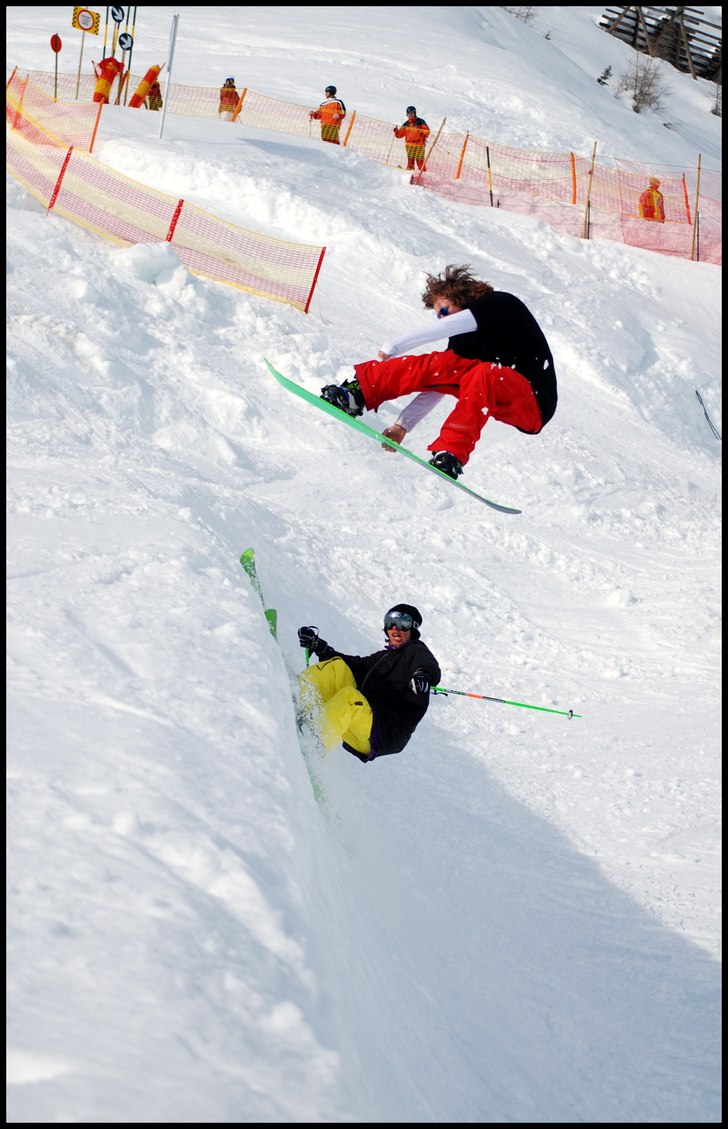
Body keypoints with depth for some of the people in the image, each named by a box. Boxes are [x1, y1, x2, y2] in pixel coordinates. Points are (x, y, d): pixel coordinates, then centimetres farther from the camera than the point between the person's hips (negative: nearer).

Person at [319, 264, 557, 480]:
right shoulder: (464, 337, 13)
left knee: (484, 374, -36)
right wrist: (403, 426, 2)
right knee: (437, 366, -9)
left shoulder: (501, 304, -6)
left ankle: (451, 454, -45)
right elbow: (437, 384, 10)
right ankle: (359, 391, -18)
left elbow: (445, 326, -19)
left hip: (533, 402, -7)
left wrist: (393, 348, -14)